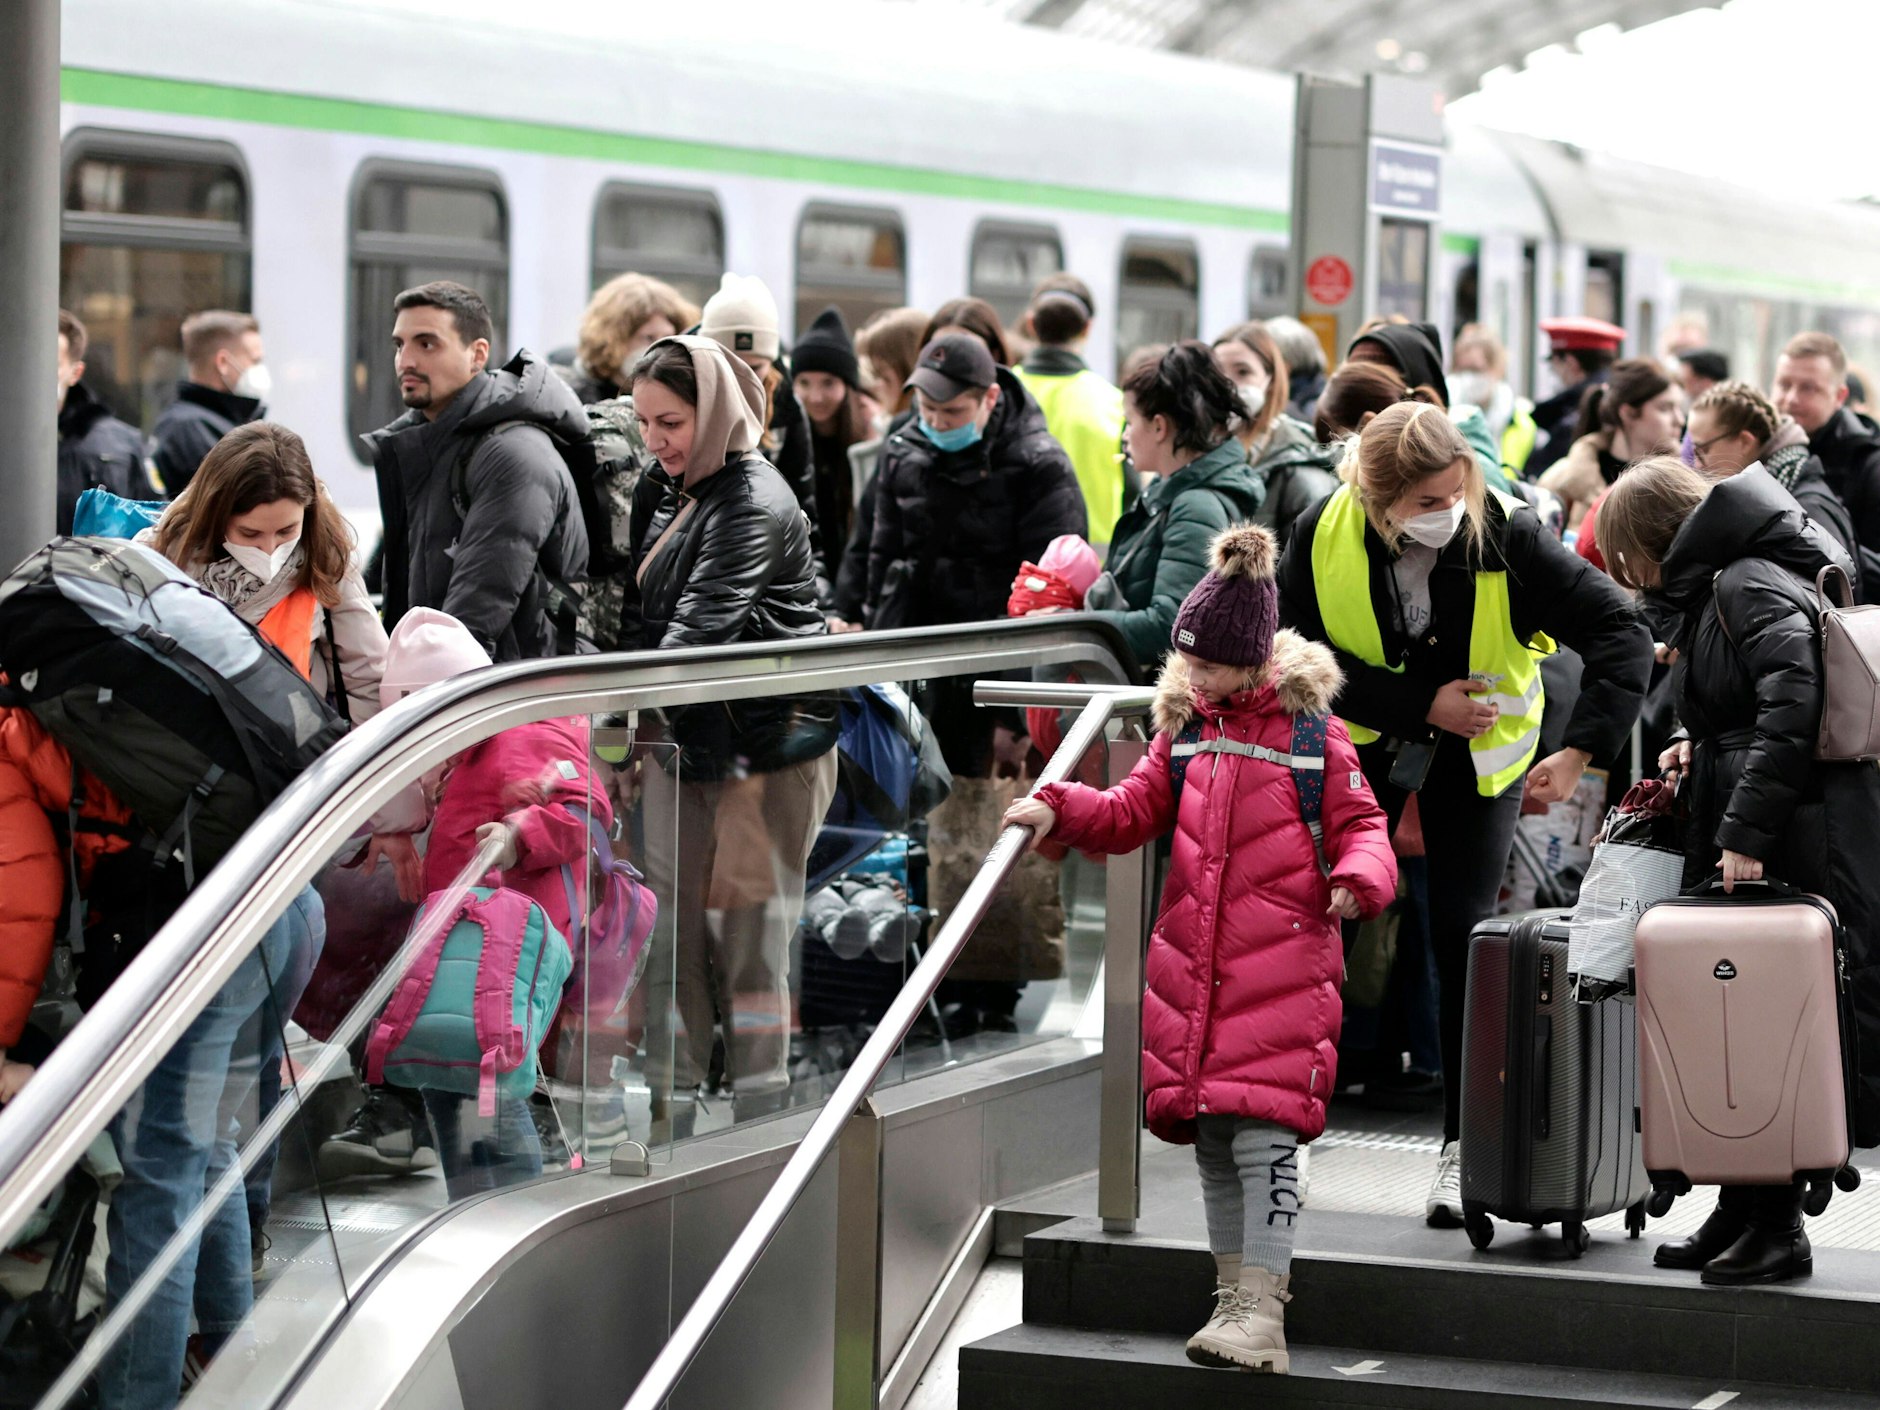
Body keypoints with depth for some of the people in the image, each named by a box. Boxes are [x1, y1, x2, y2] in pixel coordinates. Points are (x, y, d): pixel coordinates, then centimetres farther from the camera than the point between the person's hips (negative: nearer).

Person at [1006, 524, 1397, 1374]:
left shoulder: (1309, 731, -3)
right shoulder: (1184, 728, 12)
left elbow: (1359, 824, 0)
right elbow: (1135, 812, 16)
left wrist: (1358, 877, -20)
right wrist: (1061, 810, 1)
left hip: (1280, 967, -6)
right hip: (1191, 965, 6)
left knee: (1263, 1132, -12)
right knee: (1211, 1140, 10)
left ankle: (1262, 1314, -12)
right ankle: (1233, 1297, 21)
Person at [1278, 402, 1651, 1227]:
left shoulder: (1506, 535, -26)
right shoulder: (1324, 537, -22)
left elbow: (1621, 634, -23)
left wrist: (1578, 754, -33)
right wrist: (1422, 705, -25)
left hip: (1479, 751, -2)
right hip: (1364, 741, 2)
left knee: (1462, 936, -7)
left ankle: (1463, 1146, 1)